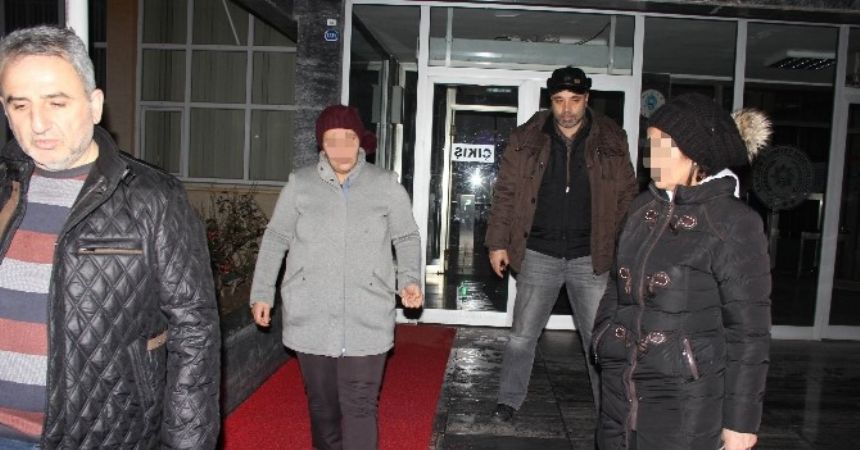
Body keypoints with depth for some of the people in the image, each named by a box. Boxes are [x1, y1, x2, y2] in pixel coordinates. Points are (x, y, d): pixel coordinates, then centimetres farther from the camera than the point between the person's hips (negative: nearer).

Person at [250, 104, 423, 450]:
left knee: (359, 407, -2)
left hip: (366, 320, -1)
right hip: (311, 319, 2)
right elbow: (275, 239, 9)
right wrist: (262, 292, 7)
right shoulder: (299, 184, 2)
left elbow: (407, 238, 8)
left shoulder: (386, 184, 1)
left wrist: (410, 279, -7)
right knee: (322, 404, 16)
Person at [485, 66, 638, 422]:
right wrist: (497, 243, 0)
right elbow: (505, 193, 3)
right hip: (539, 255, 0)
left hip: (590, 257, 0)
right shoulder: (526, 139, -1)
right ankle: (509, 401, 28)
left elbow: (626, 197, 5)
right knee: (522, 335, 10)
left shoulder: (612, 141, 0)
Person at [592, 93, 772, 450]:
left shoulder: (734, 223, -12)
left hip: (684, 400, -5)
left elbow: (748, 330, -10)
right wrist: (603, 347, 16)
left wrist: (740, 418, -8)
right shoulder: (643, 208, 4)